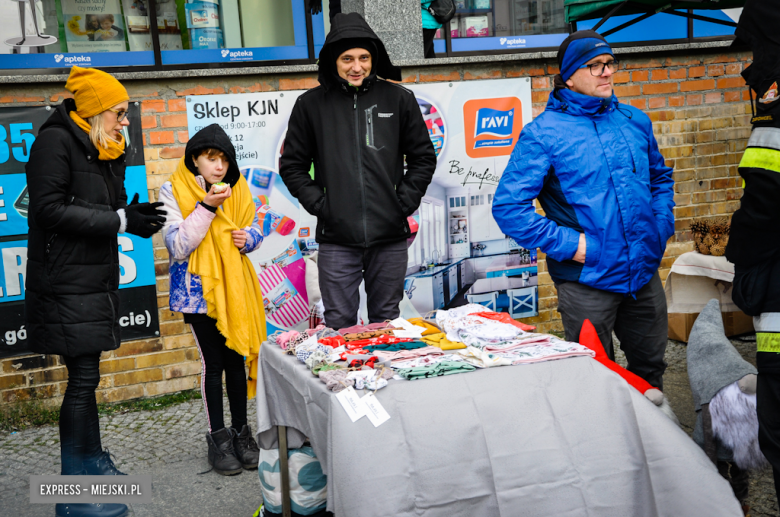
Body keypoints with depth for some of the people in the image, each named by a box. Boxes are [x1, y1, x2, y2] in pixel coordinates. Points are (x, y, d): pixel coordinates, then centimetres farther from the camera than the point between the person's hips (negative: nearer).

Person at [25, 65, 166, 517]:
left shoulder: (107, 152, 13)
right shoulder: (56, 142, -12)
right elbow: (50, 208, -20)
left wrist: (134, 214, -6)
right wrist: (121, 220, -22)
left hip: (97, 279, 8)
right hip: (66, 284, -8)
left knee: (87, 375, 17)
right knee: (83, 378, -6)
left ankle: (92, 461, 31)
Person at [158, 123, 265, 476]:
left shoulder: (236, 188, 4)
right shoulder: (173, 192, -9)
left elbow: (254, 226, 16)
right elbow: (177, 247, -17)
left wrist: (247, 238, -8)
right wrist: (207, 207, -24)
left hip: (234, 286, 4)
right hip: (198, 288, -4)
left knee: (236, 358, 10)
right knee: (213, 362, 1)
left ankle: (241, 431, 24)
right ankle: (218, 438, 15)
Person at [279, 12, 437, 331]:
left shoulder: (398, 99, 5)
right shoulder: (311, 105, 3)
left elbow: (423, 158, 11)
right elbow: (292, 166, 8)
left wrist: (404, 202, 1)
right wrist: (318, 204, -3)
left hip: (390, 236, 1)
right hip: (336, 237, -1)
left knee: (387, 322, 11)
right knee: (339, 323, 2)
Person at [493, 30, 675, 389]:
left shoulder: (634, 121, 7)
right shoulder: (543, 133, -10)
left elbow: (660, 178, 22)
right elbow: (508, 207, -14)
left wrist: (662, 227, 6)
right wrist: (569, 244, -18)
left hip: (645, 273, 5)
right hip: (586, 281, -5)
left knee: (650, 370, 20)